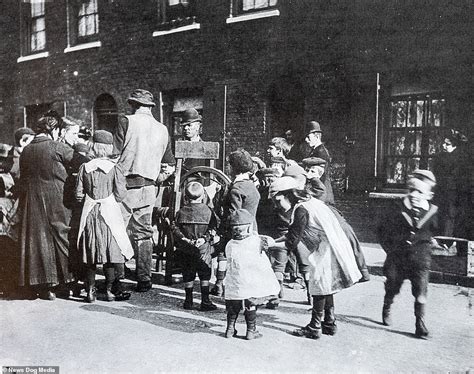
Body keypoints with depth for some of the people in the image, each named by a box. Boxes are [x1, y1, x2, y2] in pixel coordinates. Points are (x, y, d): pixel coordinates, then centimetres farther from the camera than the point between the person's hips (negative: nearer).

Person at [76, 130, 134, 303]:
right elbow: (120, 194, -8)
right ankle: (110, 290, 10)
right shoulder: (115, 168, -7)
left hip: (89, 214, 3)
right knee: (111, 250, 6)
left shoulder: (85, 168, 0)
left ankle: (90, 291, 15)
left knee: (90, 252, 10)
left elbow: (79, 194, 1)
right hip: (109, 212, -2)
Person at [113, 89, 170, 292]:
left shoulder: (127, 122, -4)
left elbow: (116, 154, -4)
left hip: (127, 184, -4)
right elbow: (160, 160, 13)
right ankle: (144, 279, 14)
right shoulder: (162, 130, 10)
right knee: (144, 233, 11)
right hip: (149, 187, 5)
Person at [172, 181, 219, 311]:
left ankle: (188, 301, 19)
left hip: (185, 250, 2)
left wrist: (183, 239, -7)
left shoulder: (181, 212, 1)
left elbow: (175, 229, -3)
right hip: (203, 250, -2)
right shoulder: (208, 211, -4)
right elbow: (212, 229, -8)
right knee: (204, 275, 7)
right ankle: (205, 301, 8)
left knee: (188, 275, 12)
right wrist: (204, 238, -11)